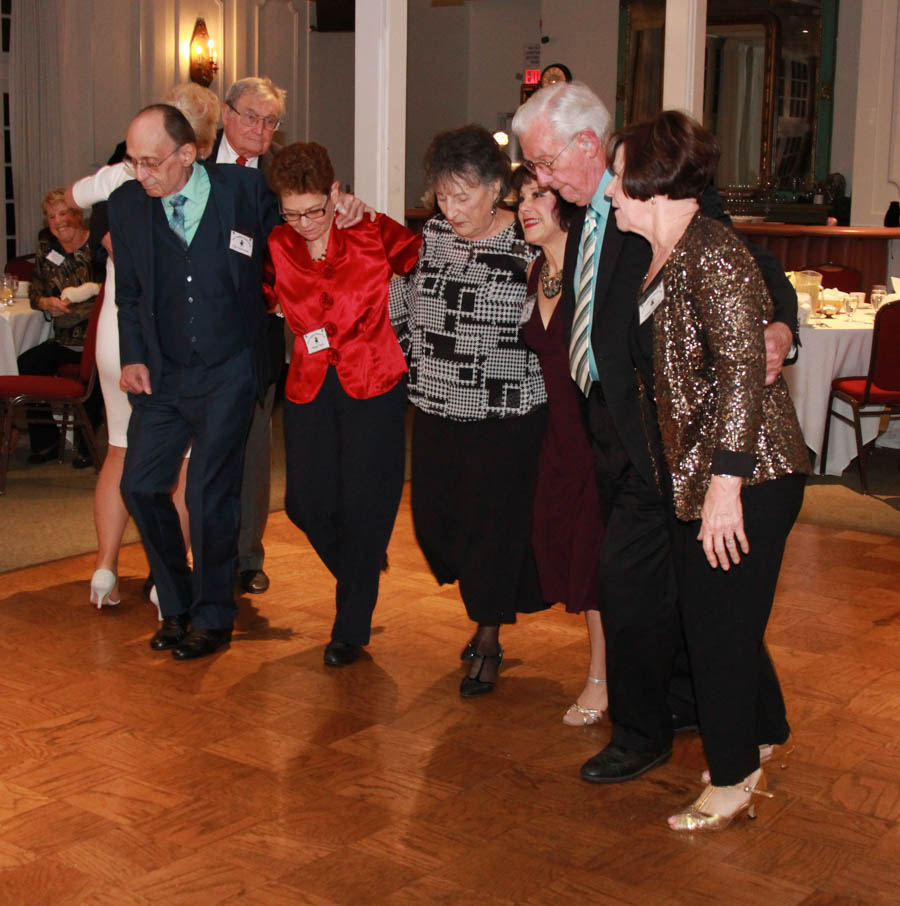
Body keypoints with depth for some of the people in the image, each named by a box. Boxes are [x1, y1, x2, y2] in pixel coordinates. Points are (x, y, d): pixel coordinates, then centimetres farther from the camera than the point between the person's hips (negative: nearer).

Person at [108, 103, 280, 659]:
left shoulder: (247, 190, -9)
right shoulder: (128, 204, 0)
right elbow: (130, 293, 10)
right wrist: (134, 357, 2)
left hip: (228, 373, -4)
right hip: (162, 372, 4)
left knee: (210, 496, -4)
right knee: (141, 484, 3)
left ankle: (213, 618, 16)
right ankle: (177, 606, 24)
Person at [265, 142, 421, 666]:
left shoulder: (374, 234, -7)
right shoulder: (277, 247, 2)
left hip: (373, 385, -3)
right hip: (310, 387, 4)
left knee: (364, 503, 0)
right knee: (306, 503, 3)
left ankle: (352, 627, 16)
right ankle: (362, 575, 36)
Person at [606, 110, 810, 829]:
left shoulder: (710, 252, -18)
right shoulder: (662, 258, 12)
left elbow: (744, 371, -23)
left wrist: (726, 482, -25)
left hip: (745, 479, -10)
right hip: (691, 475, 10)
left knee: (721, 629, 1)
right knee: (713, 623, 17)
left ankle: (732, 783, 18)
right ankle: (759, 756, 35)